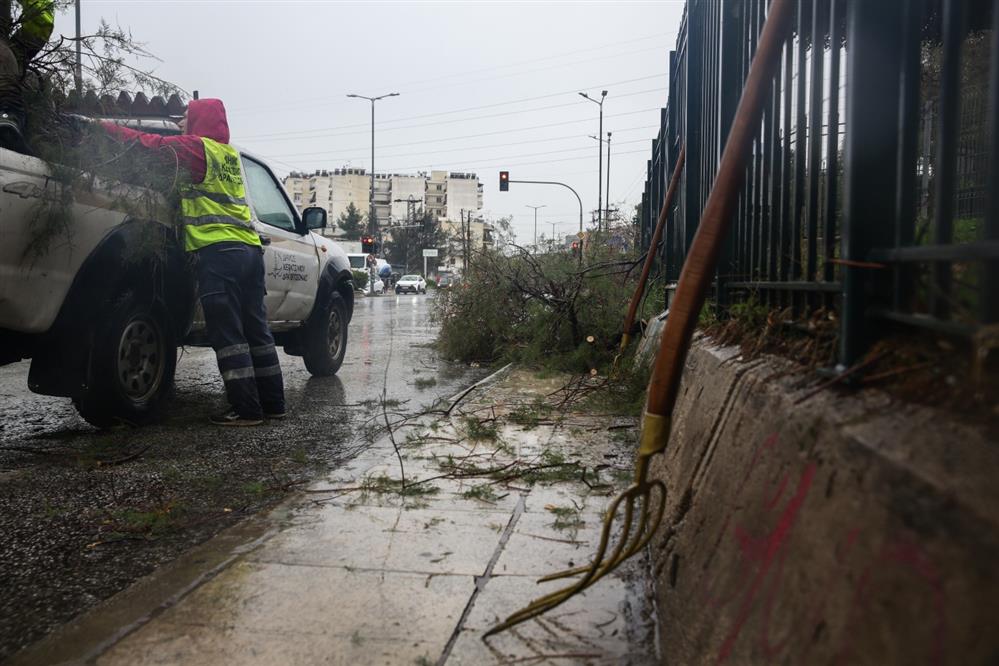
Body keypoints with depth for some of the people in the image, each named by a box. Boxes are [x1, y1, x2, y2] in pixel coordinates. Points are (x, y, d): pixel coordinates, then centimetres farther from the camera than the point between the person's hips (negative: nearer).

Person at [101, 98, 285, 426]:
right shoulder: (229, 153, 23)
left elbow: (154, 144, -4)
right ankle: (272, 403, 14)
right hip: (250, 248, 8)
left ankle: (246, 409, -5)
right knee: (256, 330, 10)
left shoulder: (197, 146, 1)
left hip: (218, 250, -8)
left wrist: (113, 128, 8)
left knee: (228, 335, -5)